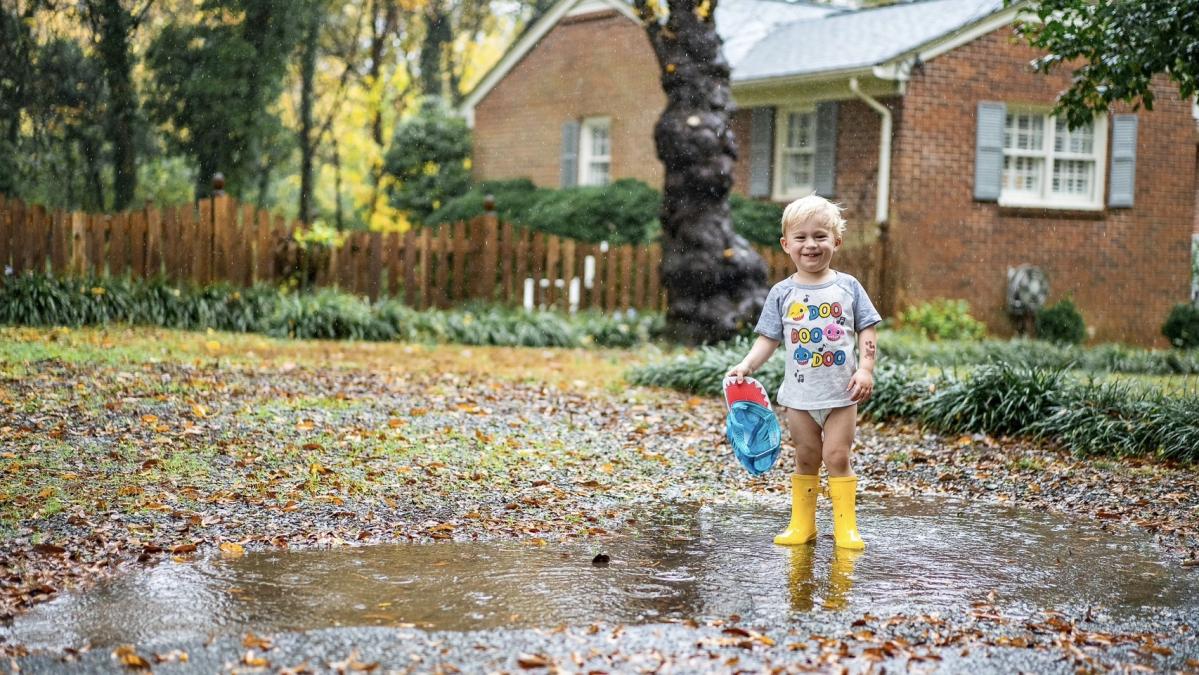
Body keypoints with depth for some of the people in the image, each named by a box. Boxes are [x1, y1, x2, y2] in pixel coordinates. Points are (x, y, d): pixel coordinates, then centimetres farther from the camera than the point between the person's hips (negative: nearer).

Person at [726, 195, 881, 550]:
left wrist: (865, 369, -10)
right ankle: (802, 523, 17)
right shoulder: (782, 293, 2)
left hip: (842, 392, -1)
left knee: (837, 456, -3)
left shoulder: (848, 287, 2)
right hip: (799, 394, 1)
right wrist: (746, 366, -12)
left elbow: (867, 331, 3)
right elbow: (768, 338, 3)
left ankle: (845, 525, 4)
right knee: (806, 459, 8)